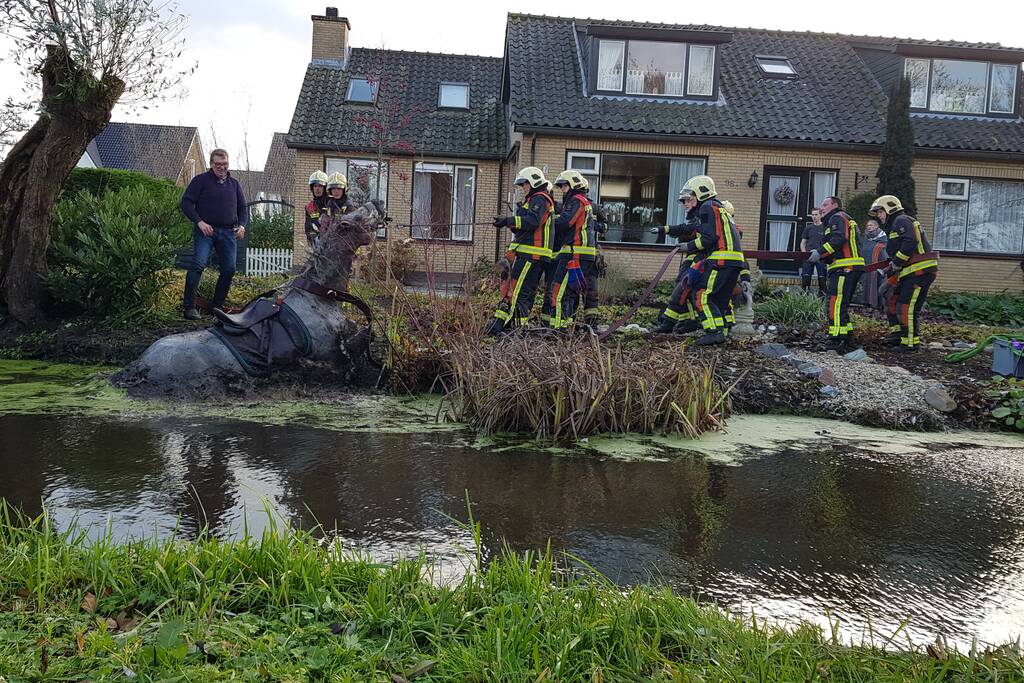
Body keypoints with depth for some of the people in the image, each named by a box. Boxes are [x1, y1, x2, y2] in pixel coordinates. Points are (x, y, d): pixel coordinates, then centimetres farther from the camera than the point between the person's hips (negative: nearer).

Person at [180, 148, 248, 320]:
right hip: (206, 230, -5)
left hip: (228, 233, 5)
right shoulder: (201, 180, 3)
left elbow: (243, 207, 22)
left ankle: (218, 306, 15)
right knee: (198, 264, -18)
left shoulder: (234, 184, 17)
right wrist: (199, 222, -14)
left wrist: (242, 225, 3)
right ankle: (189, 306, -16)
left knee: (229, 269, 1)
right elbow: (186, 202, -2)